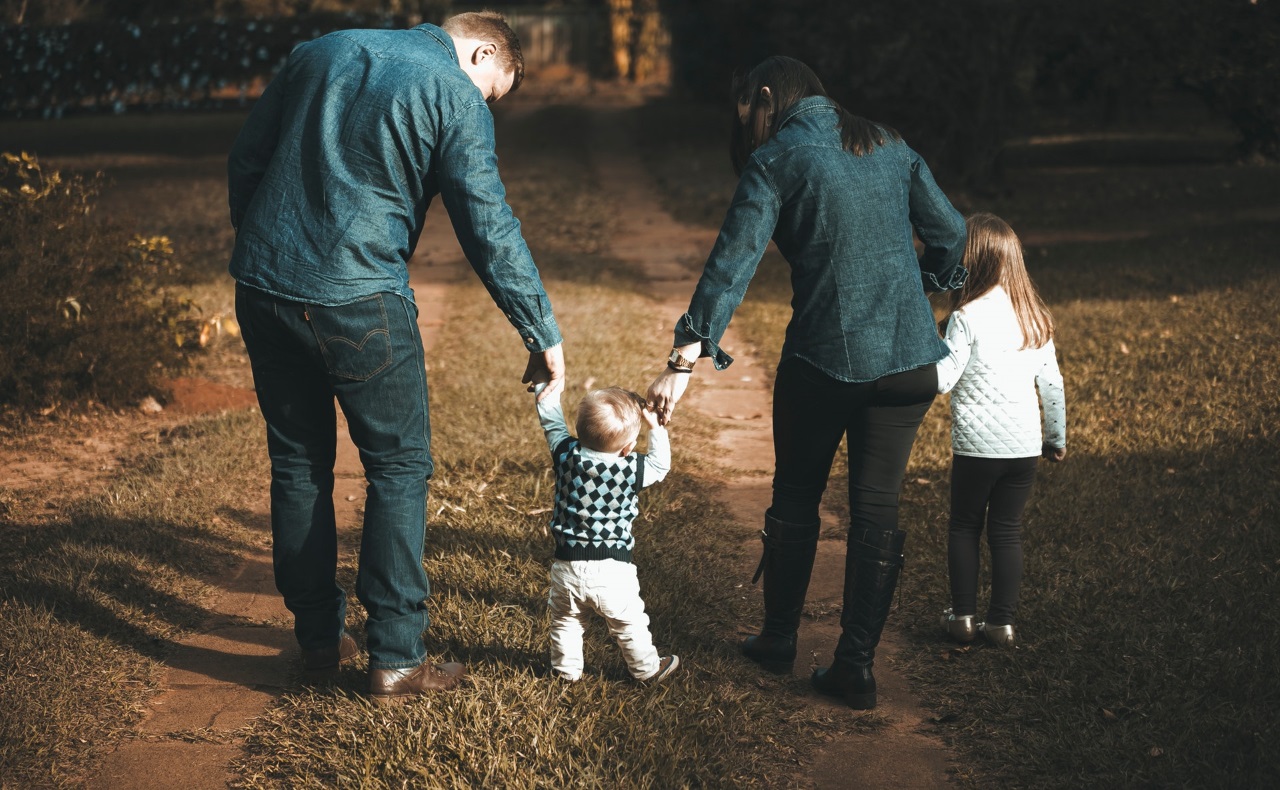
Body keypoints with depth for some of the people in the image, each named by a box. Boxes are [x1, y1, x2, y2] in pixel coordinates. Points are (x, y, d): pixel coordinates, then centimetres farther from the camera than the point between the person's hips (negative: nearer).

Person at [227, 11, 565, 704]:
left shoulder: (321, 52, 15)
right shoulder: (457, 96, -3)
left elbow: (244, 160, 16)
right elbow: (490, 232, -8)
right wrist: (544, 337, -2)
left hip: (261, 288, 6)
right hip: (357, 301, -6)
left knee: (297, 463, 16)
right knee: (399, 465, 6)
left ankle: (317, 639, 25)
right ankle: (394, 659, 6)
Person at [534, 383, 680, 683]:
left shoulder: (567, 455, -11)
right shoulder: (631, 470, -16)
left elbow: (551, 421, 5)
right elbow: (660, 464, 4)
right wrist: (655, 427, 6)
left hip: (567, 566, 2)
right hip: (612, 570, -2)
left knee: (565, 621, 23)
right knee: (629, 623, 17)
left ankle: (566, 669, 37)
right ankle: (647, 668, 34)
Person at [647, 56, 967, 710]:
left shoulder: (775, 161, -5)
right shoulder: (889, 147, 9)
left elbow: (731, 263, -15)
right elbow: (949, 232, 14)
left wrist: (685, 360, -20)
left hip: (824, 357, -3)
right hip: (909, 358, 4)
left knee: (796, 500, 16)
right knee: (877, 509, 9)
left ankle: (778, 640, 29)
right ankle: (856, 665, 10)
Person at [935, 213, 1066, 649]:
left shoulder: (967, 317, -12)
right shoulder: (1035, 316, 6)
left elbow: (941, 379, -15)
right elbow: (1052, 383, 11)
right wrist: (1057, 437, 20)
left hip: (977, 446, -4)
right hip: (1025, 446, 4)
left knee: (964, 527, 12)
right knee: (1007, 532, 11)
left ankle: (963, 616, 14)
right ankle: (1002, 622, 13)